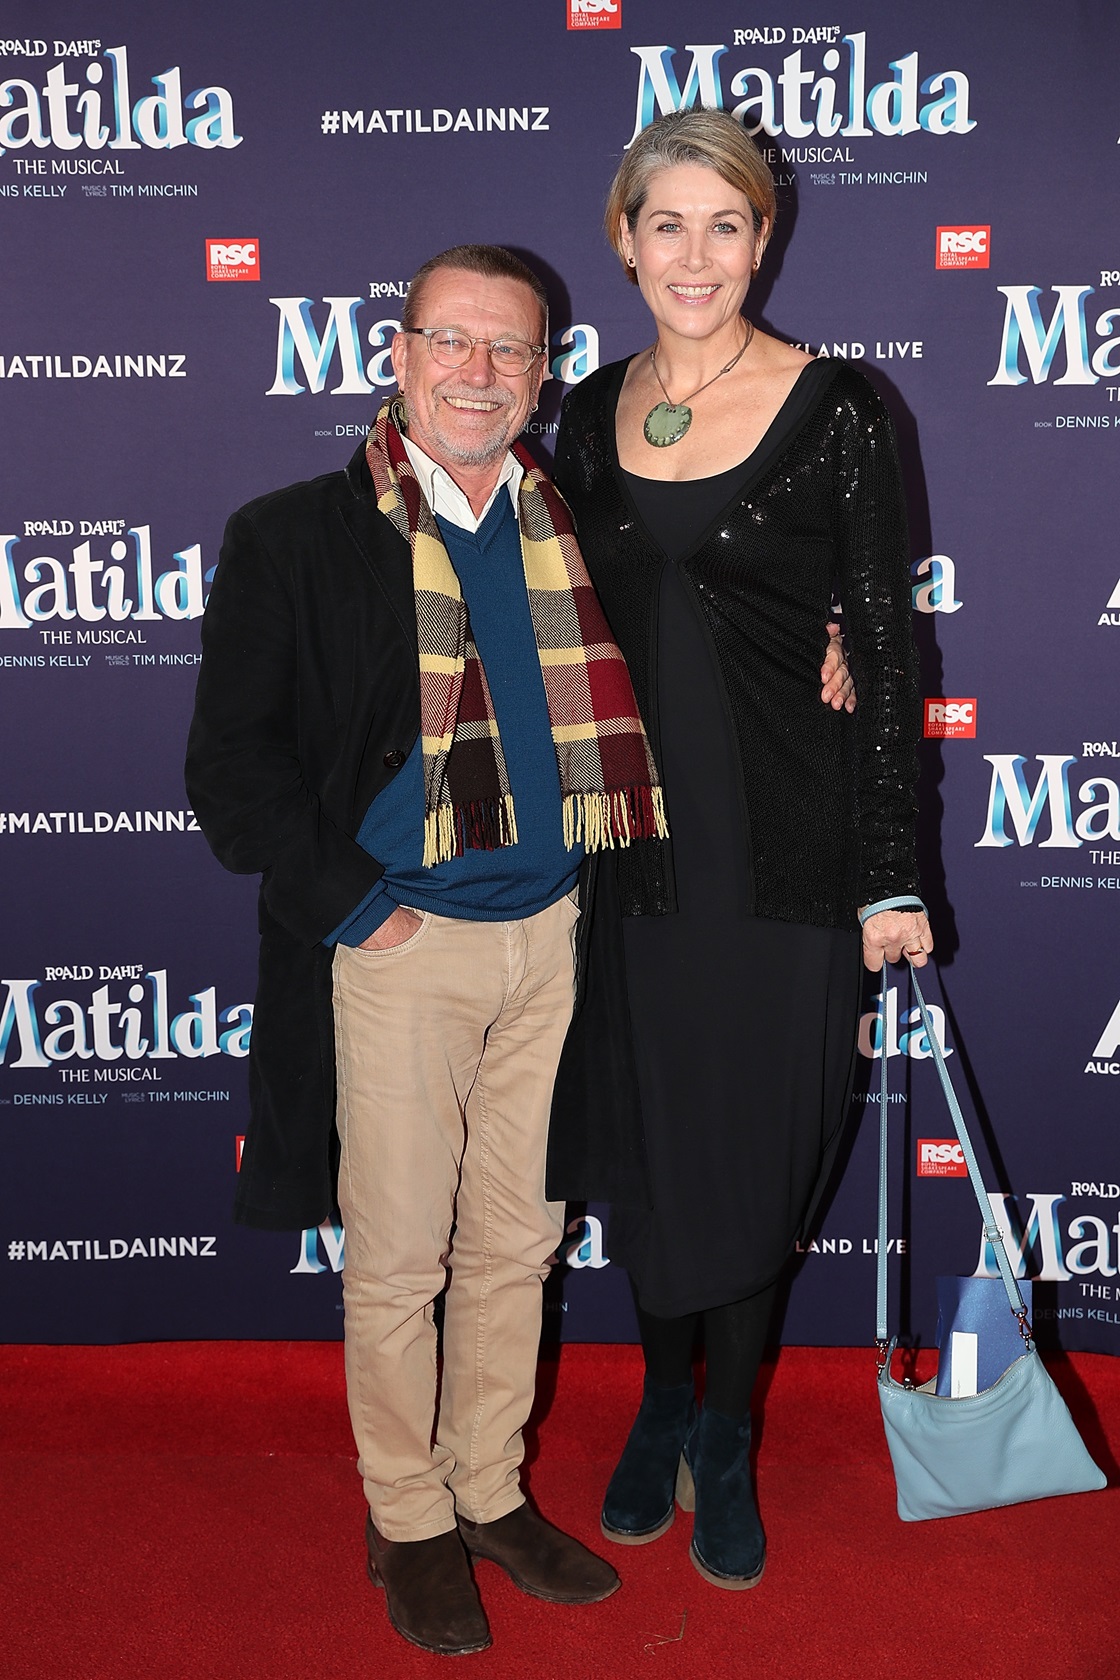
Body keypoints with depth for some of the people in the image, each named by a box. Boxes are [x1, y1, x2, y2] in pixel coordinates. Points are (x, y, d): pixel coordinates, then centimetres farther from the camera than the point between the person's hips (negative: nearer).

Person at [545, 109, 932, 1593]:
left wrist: (893, 877, -9)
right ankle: (664, 1398, 39)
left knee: (755, 1148, 8)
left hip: (786, 843, -3)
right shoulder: (593, 414, 7)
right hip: (634, 845, 3)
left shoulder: (833, 409, -5)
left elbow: (888, 651, -6)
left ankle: (724, 1441, 32)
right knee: (642, 1145, 13)